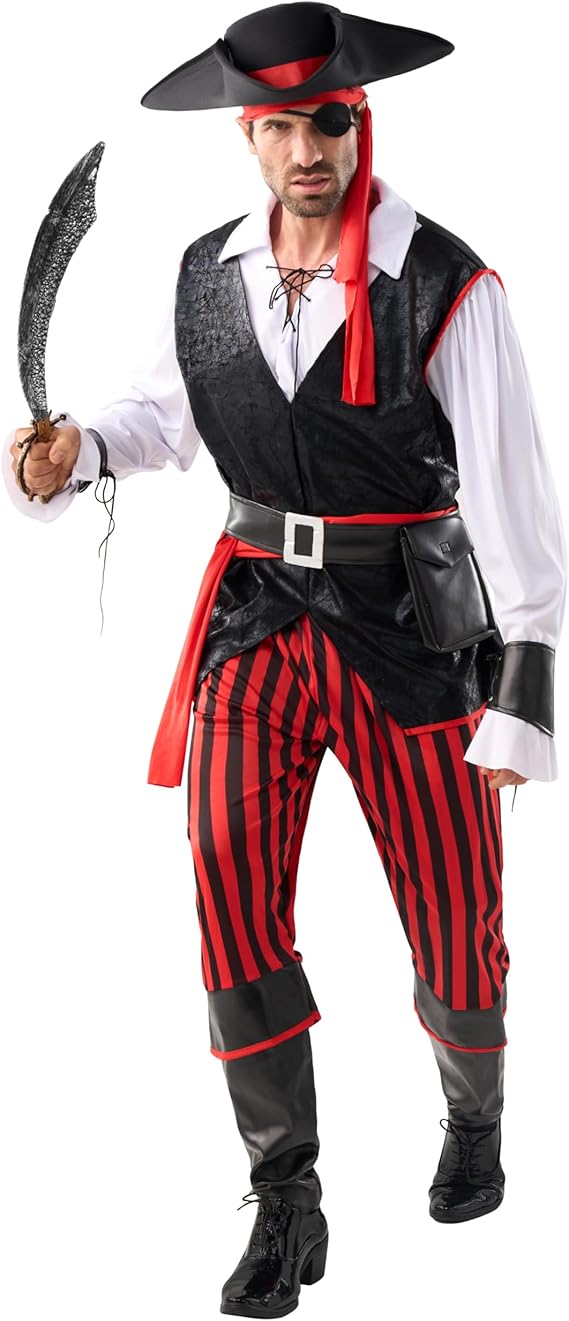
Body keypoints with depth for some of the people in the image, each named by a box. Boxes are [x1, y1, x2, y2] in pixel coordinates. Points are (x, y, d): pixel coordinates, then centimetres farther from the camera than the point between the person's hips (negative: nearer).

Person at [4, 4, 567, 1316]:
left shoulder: (444, 287, -13)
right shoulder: (208, 274, 1)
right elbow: (168, 410, 21)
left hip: (409, 624, -3)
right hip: (256, 616, 3)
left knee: (451, 920, 6)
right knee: (231, 890, -10)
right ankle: (287, 1207, 2)